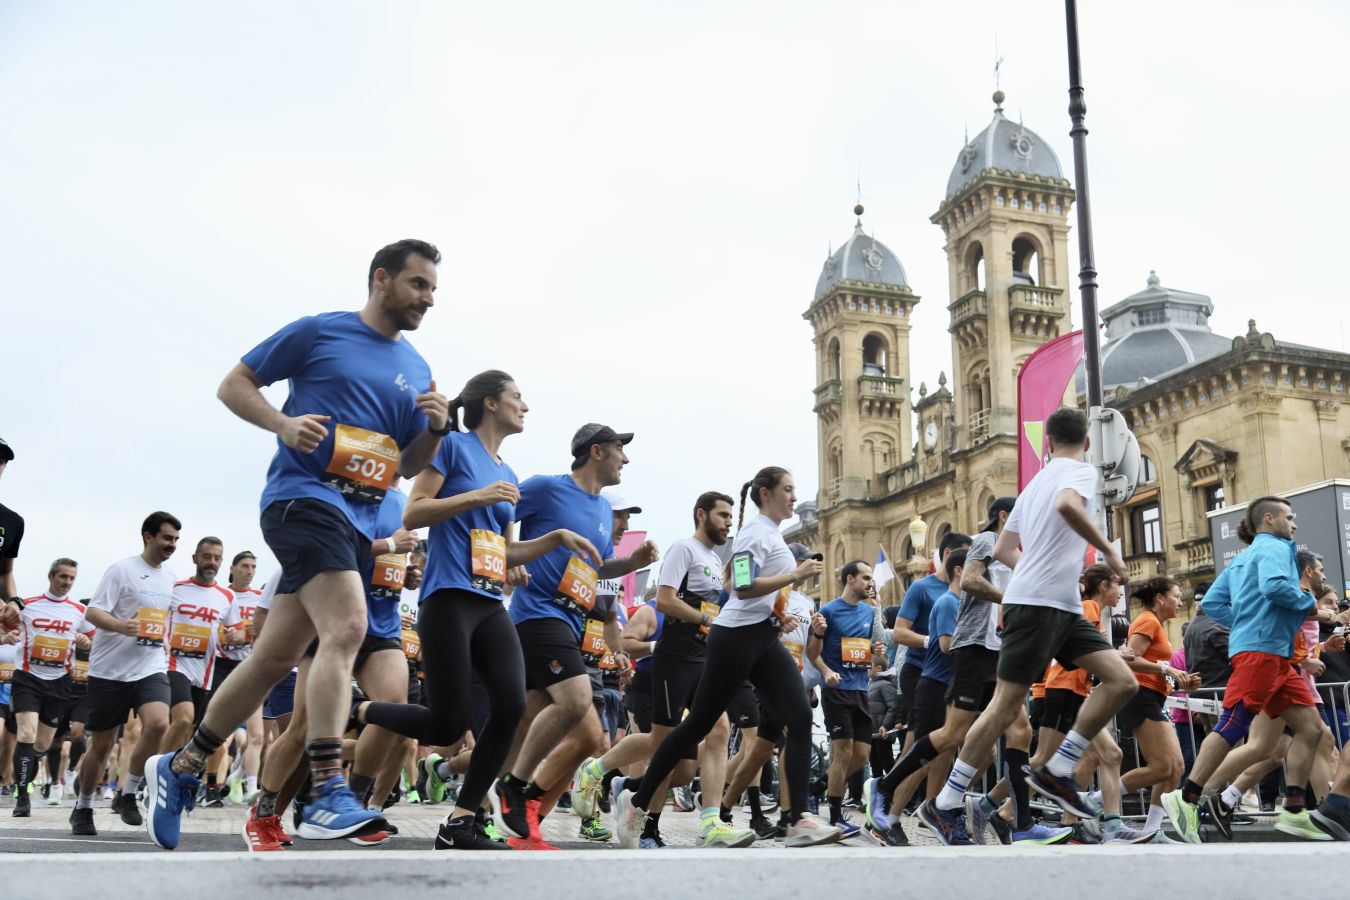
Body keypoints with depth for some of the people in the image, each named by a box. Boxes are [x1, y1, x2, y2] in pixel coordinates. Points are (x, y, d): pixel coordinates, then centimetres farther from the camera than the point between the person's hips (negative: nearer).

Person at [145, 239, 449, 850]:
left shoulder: (416, 371, 18)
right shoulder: (318, 333, 2)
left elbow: (407, 467, 22)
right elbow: (234, 385, 5)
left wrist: (434, 430, 1)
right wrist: (284, 423, -13)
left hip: (359, 521, 7)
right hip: (303, 497, -7)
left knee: (277, 657, 9)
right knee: (347, 627, -25)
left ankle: (180, 768, 24)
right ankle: (327, 796, -25)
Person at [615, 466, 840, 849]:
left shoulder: (773, 534, 19)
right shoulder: (756, 532, -9)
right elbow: (744, 588, -22)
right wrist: (794, 575, -20)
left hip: (765, 639, 9)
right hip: (736, 638, -9)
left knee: (800, 718, -8)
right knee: (699, 724, -2)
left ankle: (798, 820, -11)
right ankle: (637, 800, 11)